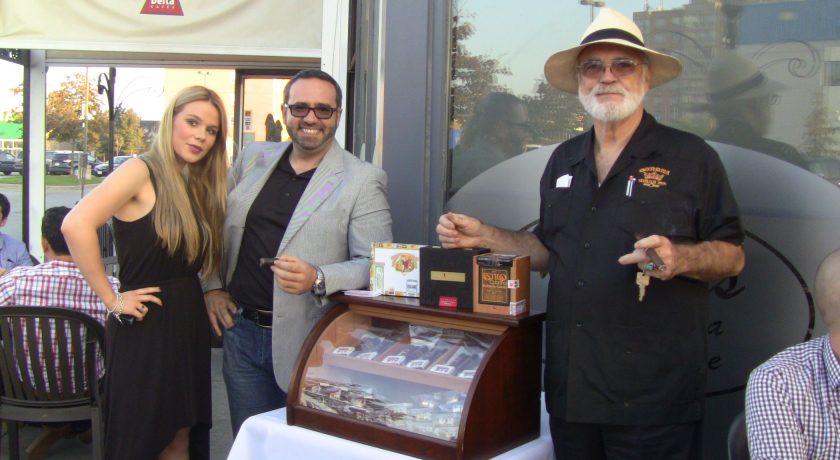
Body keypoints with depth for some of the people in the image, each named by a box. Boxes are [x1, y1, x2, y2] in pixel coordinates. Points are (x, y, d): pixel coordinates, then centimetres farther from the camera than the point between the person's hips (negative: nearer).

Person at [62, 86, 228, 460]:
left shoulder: (198, 185, 11)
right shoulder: (142, 171, -12)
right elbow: (76, 225, -25)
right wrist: (111, 299, -19)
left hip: (188, 324, 7)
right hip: (144, 327, -7)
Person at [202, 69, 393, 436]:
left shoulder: (363, 179, -6)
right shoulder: (253, 158, 9)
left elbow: (376, 264, -10)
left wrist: (318, 279, -25)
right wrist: (212, 286, 9)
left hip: (307, 342, -4)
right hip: (242, 330, 4)